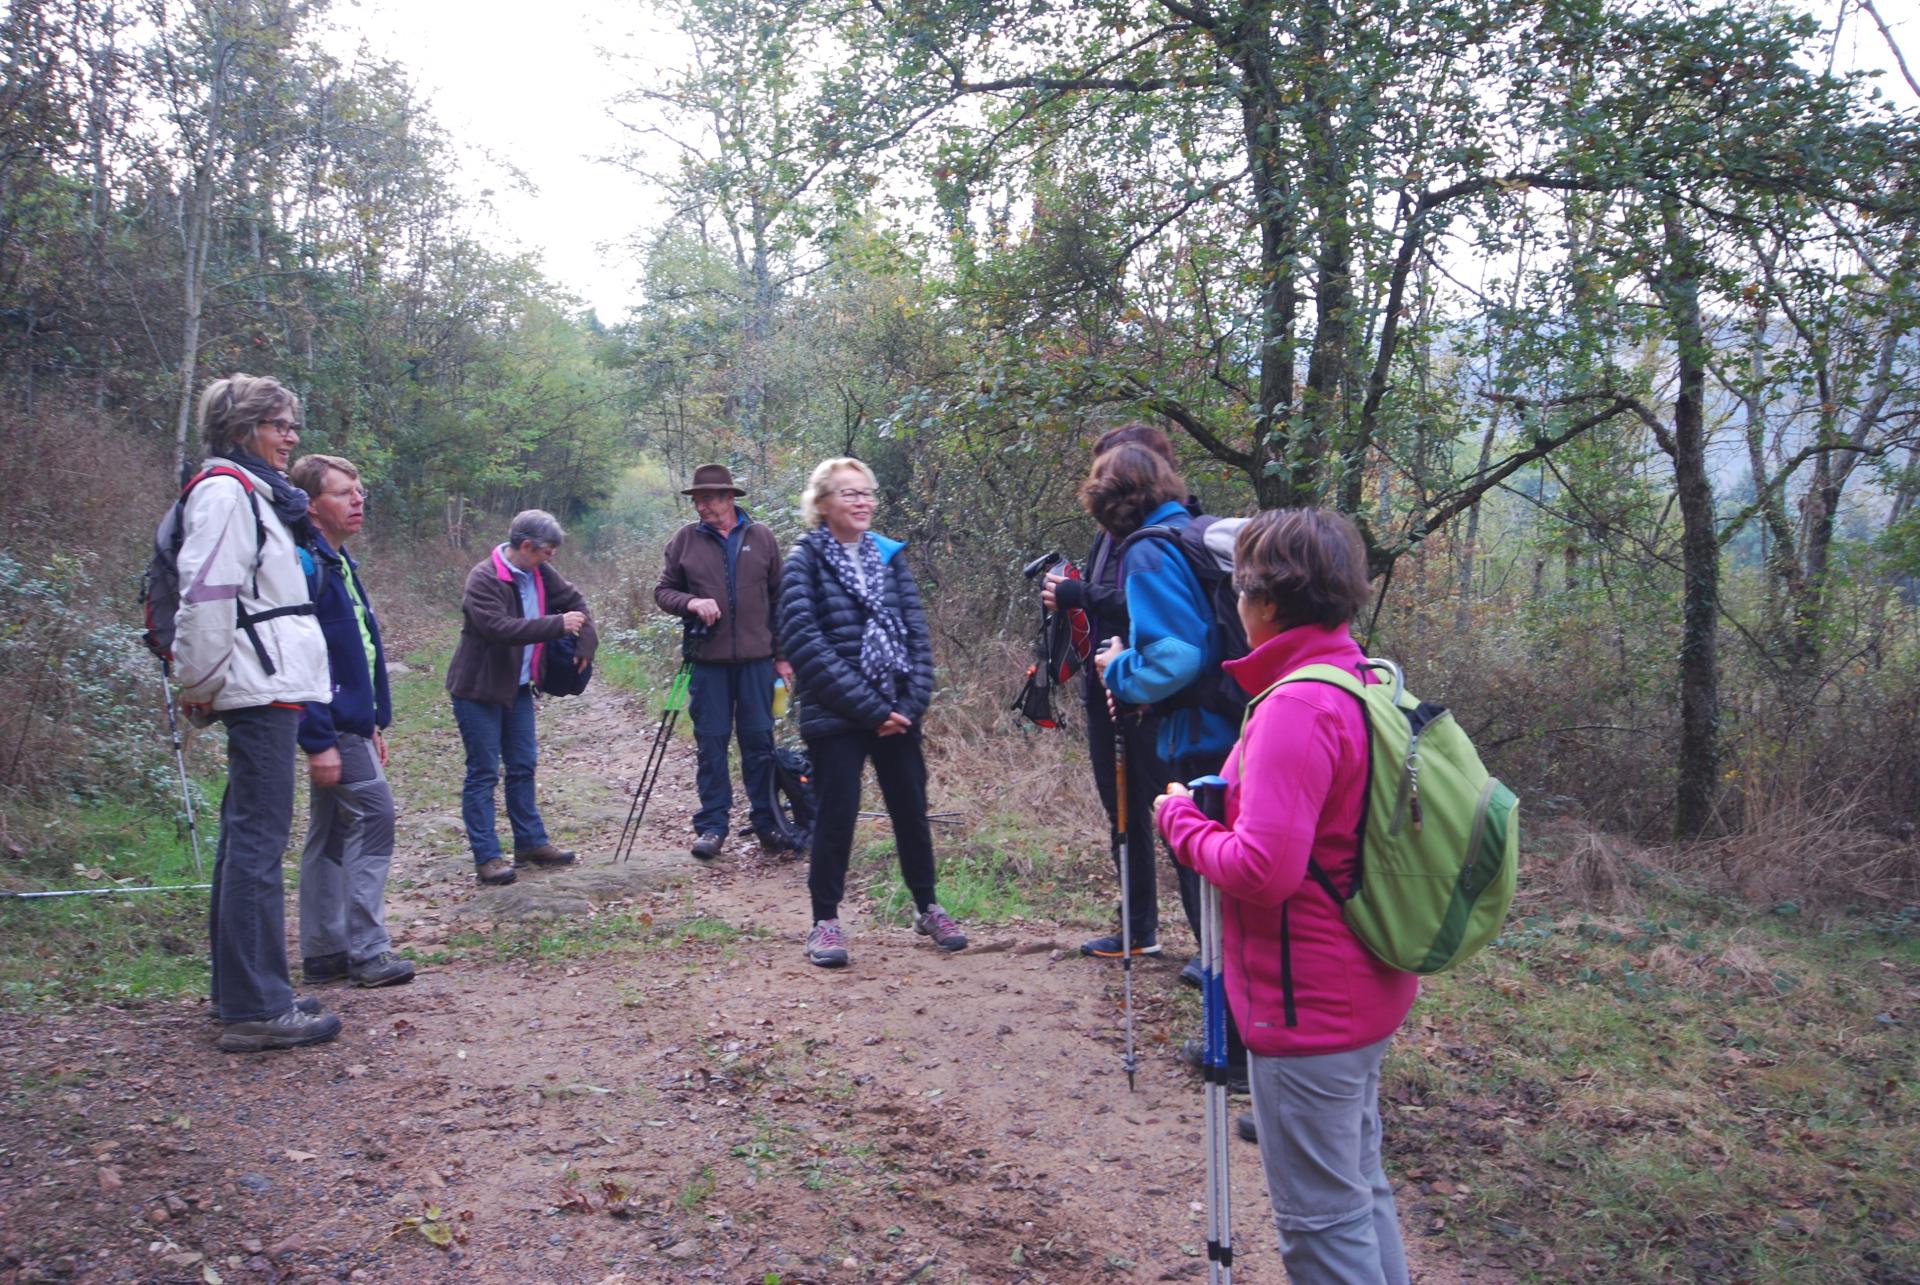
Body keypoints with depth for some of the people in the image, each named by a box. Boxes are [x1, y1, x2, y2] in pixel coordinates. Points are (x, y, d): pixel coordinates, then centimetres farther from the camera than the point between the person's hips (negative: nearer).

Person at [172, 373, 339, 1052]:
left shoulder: (257, 491, 22)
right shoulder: (225, 490, -10)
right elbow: (205, 592, -19)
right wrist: (201, 684, -15)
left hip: (271, 688, 11)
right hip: (259, 689, -11)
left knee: (247, 836, 14)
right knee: (259, 841, -10)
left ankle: (241, 991, 23)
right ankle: (256, 1008, -6)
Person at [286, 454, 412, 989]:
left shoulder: (339, 562, 16)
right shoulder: (305, 563, -15)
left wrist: (372, 723, 20)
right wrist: (319, 740, -23)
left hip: (349, 723, 10)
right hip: (331, 726, -10)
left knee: (333, 834, 12)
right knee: (373, 815, -10)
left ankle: (324, 954, 19)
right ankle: (367, 951, -4)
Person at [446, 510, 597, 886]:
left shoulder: (540, 574, 2)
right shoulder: (484, 579, -21)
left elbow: (574, 601, 16)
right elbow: (500, 628, -33)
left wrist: (586, 644, 4)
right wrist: (558, 624, -31)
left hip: (517, 686, 8)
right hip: (479, 689, -8)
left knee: (523, 766, 15)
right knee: (483, 772, -3)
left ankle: (531, 842, 26)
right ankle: (486, 857, 1)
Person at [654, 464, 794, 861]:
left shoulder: (762, 538, 4)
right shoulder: (685, 539, 3)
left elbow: (778, 599, 8)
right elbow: (663, 591, 7)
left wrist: (782, 656, 6)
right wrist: (691, 602, -15)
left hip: (756, 658, 0)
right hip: (708, 660, 0)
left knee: (760, 742, 6)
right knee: (710, 744, 4)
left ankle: (766, 821, 17)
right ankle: (712, 824, 14)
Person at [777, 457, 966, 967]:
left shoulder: (889, 556, 10)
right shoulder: (805, 561, -4)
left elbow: (917, 631, 7)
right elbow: (805, 642, -13)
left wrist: (912, 702, -7)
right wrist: (870, 709, -16)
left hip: (898, 712, 4)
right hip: (835, 716, -4)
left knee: (911, 811, 11)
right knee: (836, 817, 1)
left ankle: (927, 908, 28)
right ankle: (825, 920, 16)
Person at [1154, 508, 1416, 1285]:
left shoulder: (1296, 708, -24)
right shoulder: (1370, 685, 5)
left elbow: (1260, 870, -28)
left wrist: (1182, 821, -12)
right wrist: (1226, 806, 7)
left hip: (1309, 1008, -9)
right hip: (1366, 991, 10)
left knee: (1322, 1219, 4)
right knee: (1362, 1189, 23)